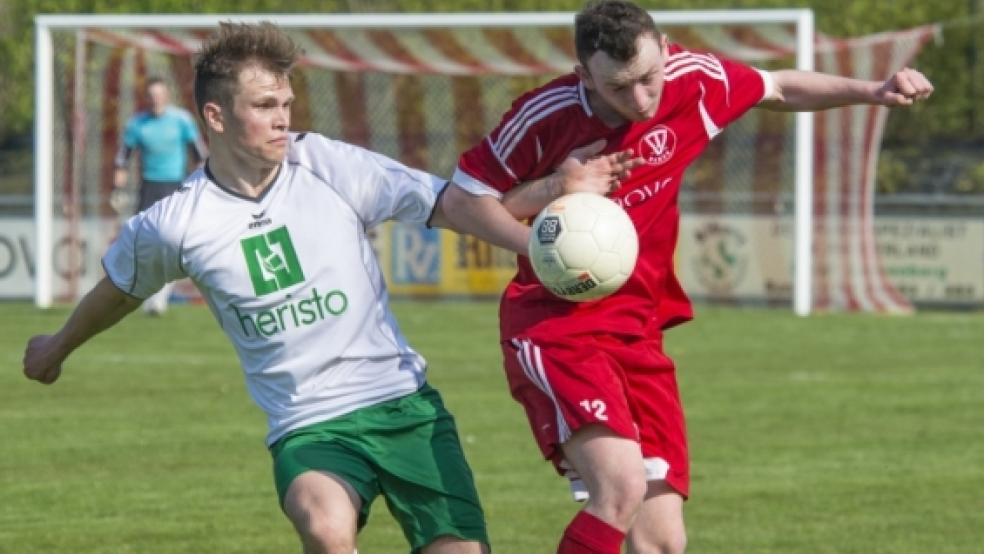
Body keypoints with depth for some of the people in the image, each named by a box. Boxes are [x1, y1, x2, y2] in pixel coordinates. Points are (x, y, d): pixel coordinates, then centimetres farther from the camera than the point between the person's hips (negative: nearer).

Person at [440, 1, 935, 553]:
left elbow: (780, 89, 16)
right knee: (622, 487, -28)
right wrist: (554, 190, -19)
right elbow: (458, 202, -4)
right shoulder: (546, 116, -14)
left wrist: (871, 91, 4)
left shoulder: (693, 80, -4)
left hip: (639, 331, 5)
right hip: (555, 328, -5)